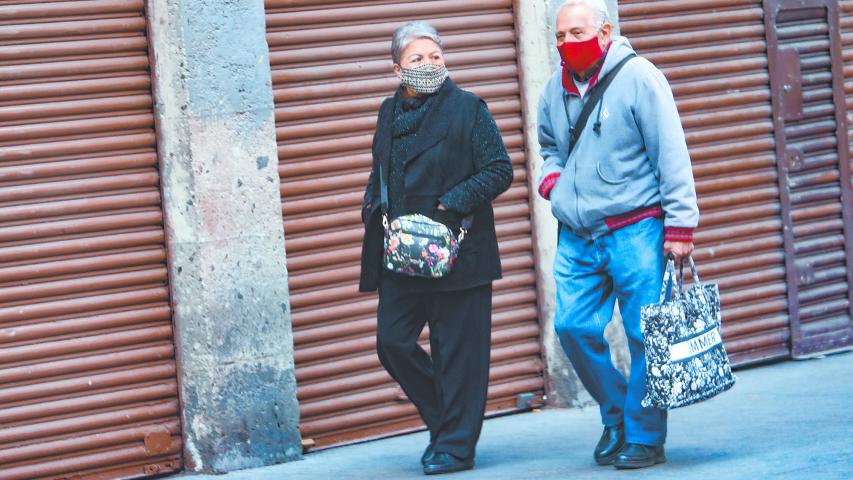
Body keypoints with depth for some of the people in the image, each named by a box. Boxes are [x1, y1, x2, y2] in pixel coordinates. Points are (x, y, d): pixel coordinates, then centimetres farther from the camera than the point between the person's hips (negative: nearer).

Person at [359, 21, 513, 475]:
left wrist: (452, 204, -17)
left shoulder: (467, 108, -4)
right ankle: (443, 421, 22)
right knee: (392, 341, 3)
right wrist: (372, 205, 5)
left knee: (458, 349, -2)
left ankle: (455, 446, 7)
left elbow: (499, 170, -7)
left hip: (457, 251, -6)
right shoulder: (390, 113, 12)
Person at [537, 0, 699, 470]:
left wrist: (680, 224, -13)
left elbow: (671, 154, -9)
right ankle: (615, 414, 21)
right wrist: (550, 174, 9)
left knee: (644, 335, -4)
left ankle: (644, 437, 6)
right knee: (573, 326, 0)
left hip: (635, 232, -6)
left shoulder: (637, 77, -7)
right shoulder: (555, 88, 11)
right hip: (576, 236, 6)